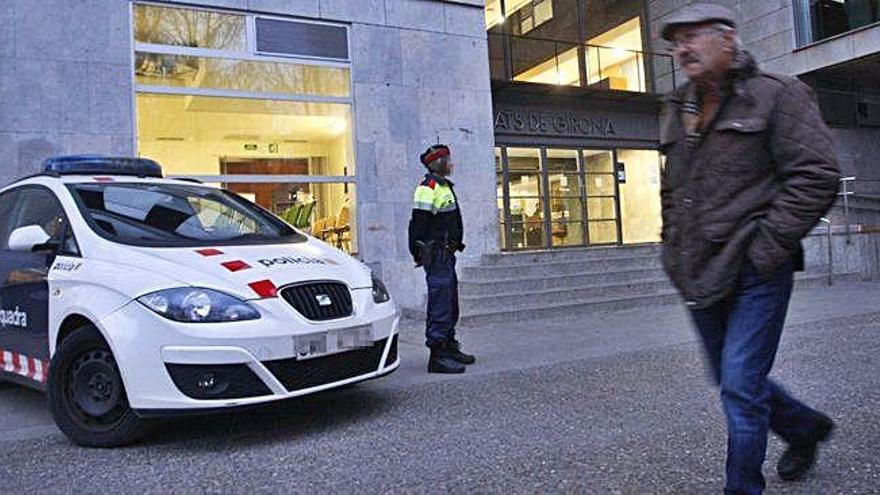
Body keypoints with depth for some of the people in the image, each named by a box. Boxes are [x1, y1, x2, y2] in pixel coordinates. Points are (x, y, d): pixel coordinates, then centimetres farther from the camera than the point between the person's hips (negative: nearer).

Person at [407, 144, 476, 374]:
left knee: (450, 305, 17)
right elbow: (418, 223, -19)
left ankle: (450, 348, 28)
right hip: (436, 255, -11)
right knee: (439, 306, -10)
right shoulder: (428, 187, -13)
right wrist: (418, 253, -20)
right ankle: (437, 356, -6)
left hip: (446, 254, 11)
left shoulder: (443, 186, 19)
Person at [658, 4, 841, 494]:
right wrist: (675, 247, 14)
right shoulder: (677, 111, 15)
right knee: (732, 380, 18)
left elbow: (817, 176, -11)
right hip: (700, 277, 7)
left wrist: (765, 247, -16)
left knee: (741, 386, -7)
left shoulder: (777, 95, -4)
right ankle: (806, 427, 44)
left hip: (754, 273, -7)